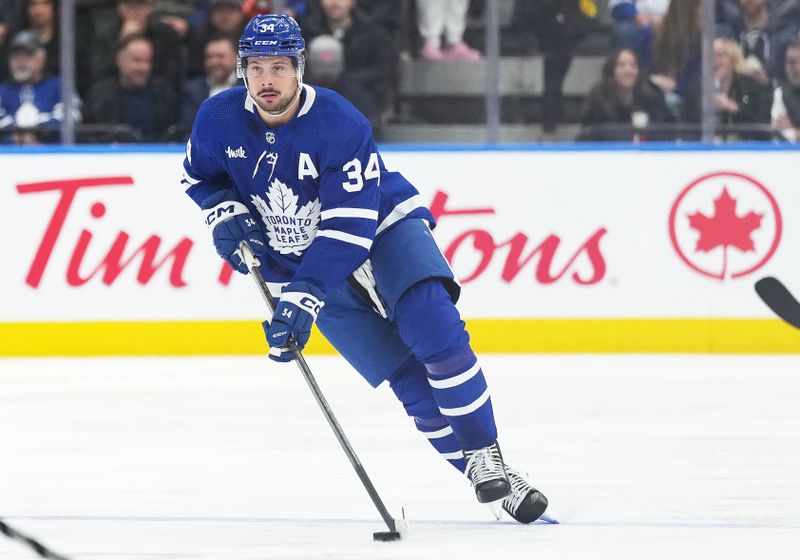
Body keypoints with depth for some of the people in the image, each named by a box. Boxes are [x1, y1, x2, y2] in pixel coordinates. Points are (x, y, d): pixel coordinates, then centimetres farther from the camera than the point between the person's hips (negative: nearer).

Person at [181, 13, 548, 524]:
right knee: (409, 380, -9)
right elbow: (199, 175, 11)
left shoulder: (341, 125, -26)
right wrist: (225, 214, -10)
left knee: (435, 329, -27)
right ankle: (479, 473, -3)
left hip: (383, 228, -3)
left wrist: (303, 298, -39)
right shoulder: (219, 120, -13)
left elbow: (349, 229, -31)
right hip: (298, 262, 3)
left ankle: (486, 456, -16)